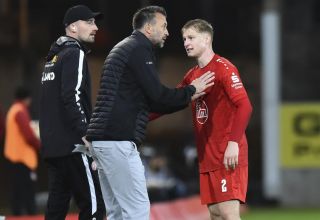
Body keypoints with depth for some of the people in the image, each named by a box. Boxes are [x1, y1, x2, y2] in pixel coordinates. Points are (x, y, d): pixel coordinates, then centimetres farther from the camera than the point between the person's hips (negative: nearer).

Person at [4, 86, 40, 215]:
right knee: (28, 192, -10)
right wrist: (41, 146, -5)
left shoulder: (13, 110, 15)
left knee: (17, 191, 9)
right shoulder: (21, 112, -15)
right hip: (23, 156, -10)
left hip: (13, 155, 10)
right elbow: (29, 136, -19)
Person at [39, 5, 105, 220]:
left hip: (52, 145, 9)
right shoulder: (75, 54, -8)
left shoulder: (54, 57, 20)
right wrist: (85, 133, -22)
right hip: (72, 145, -9)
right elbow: (72, 97, -19)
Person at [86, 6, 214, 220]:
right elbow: (157, 95, -13)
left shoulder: (125, 48, 24)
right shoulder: (139, 49, -7)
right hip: (118, 141, -10)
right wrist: (191, 90, 3)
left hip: (104, 139, 10)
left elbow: (150, 102, 25)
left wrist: (187, 97, 21)